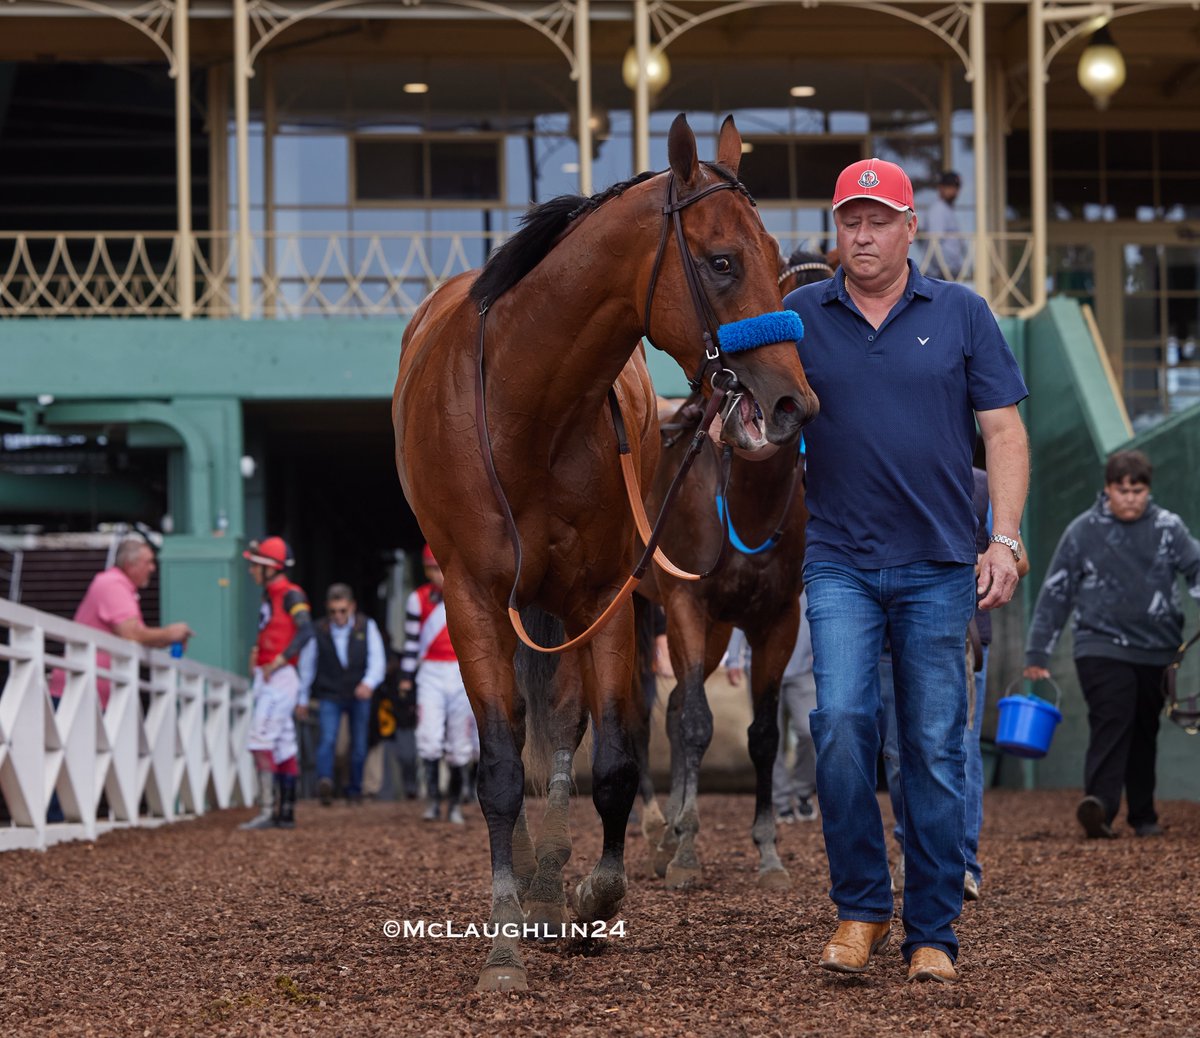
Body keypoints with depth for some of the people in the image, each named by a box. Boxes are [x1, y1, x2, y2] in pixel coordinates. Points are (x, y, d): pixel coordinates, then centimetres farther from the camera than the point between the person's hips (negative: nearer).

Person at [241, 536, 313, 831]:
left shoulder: (291, 594, -11)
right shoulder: (270, 596, 16)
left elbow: (305, 632, -23)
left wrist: (277, 662, -22)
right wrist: (257, 652, 7)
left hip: (279, 678, -10)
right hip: (267, 681, 10)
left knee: (261, 742, -16)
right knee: (284, 747, 11)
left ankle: (267, 811, -20)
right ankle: (285, 813, 14)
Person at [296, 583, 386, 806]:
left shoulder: (367, 626, -3)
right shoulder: (318, 631, -4)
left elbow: (377, 659, -8)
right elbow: (306, 666, 7)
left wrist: (369, 682, -28)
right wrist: (303, 699, 13)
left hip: (359, 695, 1)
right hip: (329, 696, -1)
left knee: (359, 746, 8)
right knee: (327, 739, -21)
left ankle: (354, 789, 22)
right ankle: (324, 781, -37)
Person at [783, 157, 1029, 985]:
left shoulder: (962, 314, 4)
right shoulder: (799, 316, 5)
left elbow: (1004, 431, 3)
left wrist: (1005, 539, -5)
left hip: (939, 565, 0)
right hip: (840, 563, 0)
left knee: (935, 748, 2)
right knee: (841, 720, -15)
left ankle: (933, 932, 10)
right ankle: (860, 909, -1)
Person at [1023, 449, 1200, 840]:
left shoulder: (1168, 527, 4)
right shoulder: (1083, 531, 1)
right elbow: (1055, 592, 5)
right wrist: (1037, 654, 5)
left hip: (1156, 650, 3)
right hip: (1102, 647, -3)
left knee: (1145, 732, 12)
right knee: (1111, 723, -20)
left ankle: (1143, 816, 22)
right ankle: (1099, 806, -34)